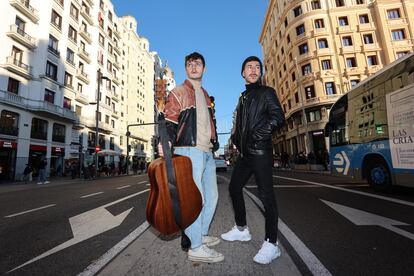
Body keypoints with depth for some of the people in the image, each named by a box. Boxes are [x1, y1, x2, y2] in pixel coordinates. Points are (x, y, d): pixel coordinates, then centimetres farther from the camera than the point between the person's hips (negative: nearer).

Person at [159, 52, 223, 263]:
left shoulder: (205, 95, 24)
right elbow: (169, 121, -7)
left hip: (207, 152, 8)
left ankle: (200, 234, 30)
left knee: (211, 195, 13)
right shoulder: (178, 92, 3)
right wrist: (166, 142, -25)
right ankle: (195, 247, 8)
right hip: (189, 150, -8)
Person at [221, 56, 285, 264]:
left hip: (260, 151, -8)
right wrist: (236, 137, 11)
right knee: (234, 187, 13)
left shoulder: (266, 92, 1)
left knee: (266, 195, -4)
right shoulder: (243, 97, 22)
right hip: (245, 152, 8)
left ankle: (271, 244, 8)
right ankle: (241, 229, 30)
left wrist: (259, 135, -18)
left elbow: (278, 118, -12)